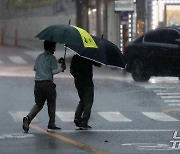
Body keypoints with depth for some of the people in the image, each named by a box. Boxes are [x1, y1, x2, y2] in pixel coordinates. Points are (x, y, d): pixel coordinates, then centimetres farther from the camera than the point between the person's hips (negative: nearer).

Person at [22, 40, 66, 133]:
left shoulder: (39, 57, 14)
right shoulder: (51, 58, -6)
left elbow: (35, 68, 21)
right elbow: (54, 71, -13)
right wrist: (61, 68, 3)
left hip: (38, 83, 6)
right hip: (47, 83, -6)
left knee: (38, 104, 11)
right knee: (51, 104, 11)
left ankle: (28, 118, -13)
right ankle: (51, 124, 13)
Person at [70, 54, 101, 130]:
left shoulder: (75, 57, 6)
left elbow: (71, 71, 8)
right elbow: (99, 65, -3)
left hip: (78, 82, 6)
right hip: (87, 82, -6)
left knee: (82, 100, 22)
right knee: (88, 102, 2)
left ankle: (77, 118, 6)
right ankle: (84, 123, -3)